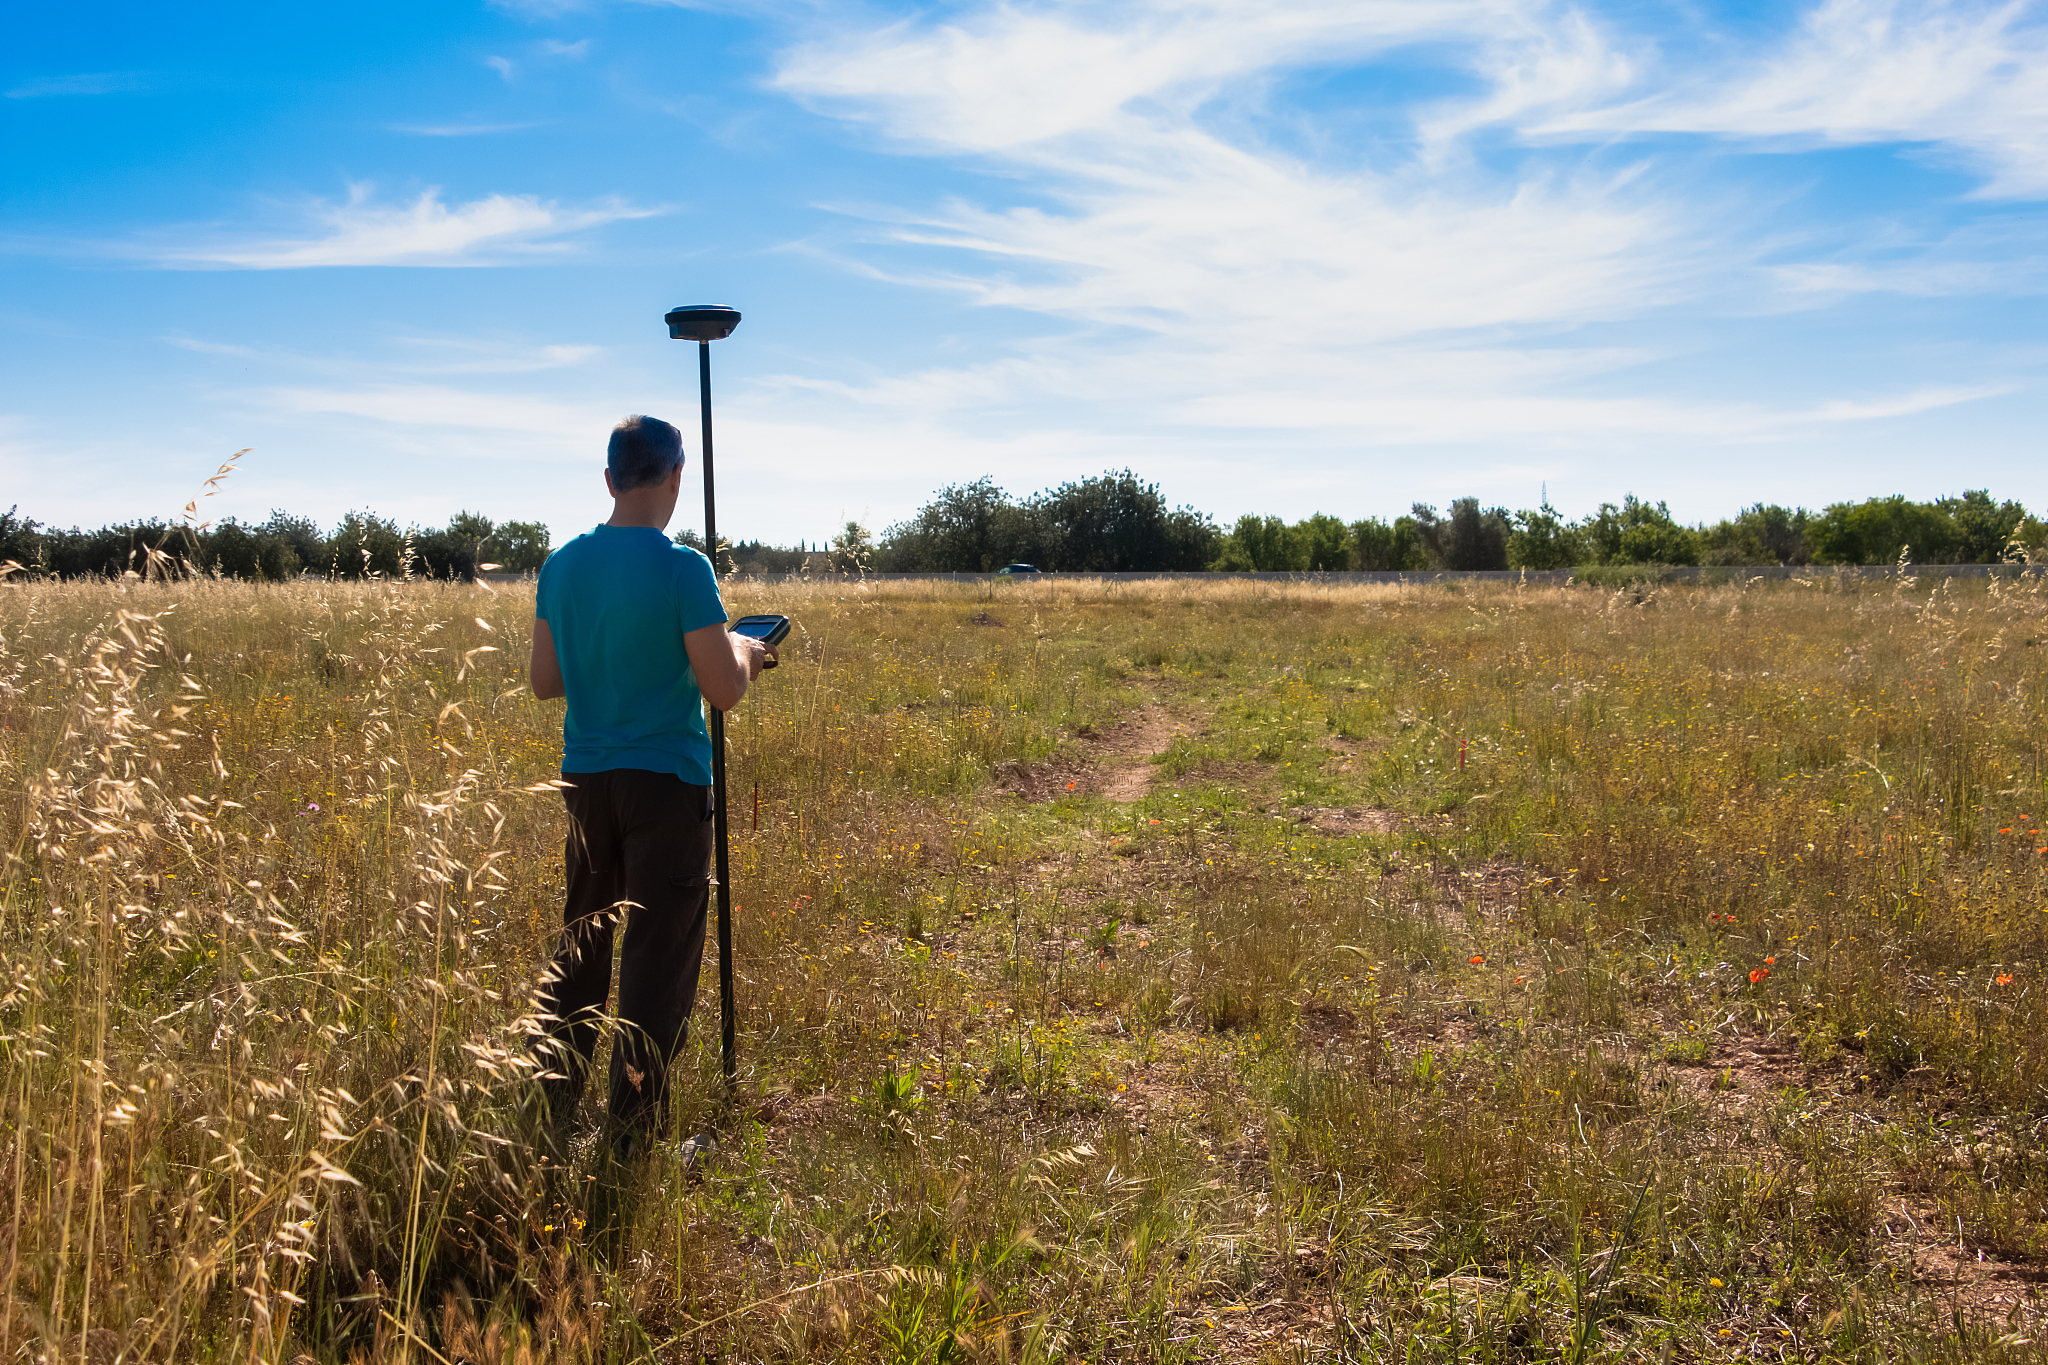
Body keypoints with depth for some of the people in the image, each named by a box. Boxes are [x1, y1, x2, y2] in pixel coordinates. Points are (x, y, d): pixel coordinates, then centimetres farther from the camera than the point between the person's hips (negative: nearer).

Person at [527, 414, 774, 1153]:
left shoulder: (562, 565, 4)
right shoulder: (682, 568, -14)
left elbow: (544, 681, 11)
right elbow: (724, 690, -14)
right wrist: (742, 651, 6)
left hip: (585, 778, 6)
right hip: (664, 781, -6)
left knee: (579, 951, 19)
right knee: (657, 960, 2)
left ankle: (549, 1117, 27)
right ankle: (632, 1138, 8)